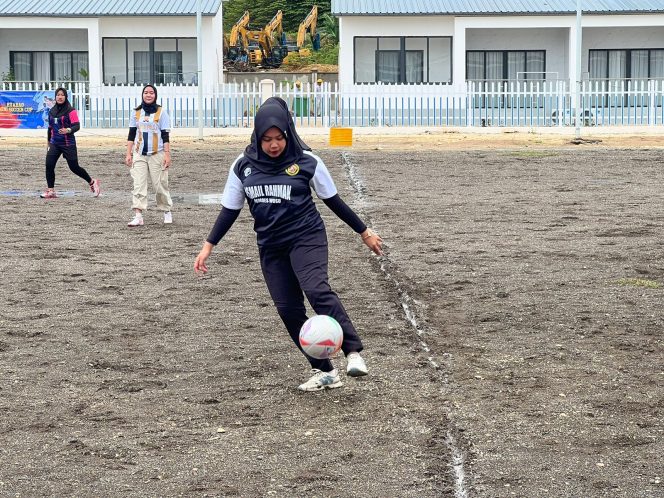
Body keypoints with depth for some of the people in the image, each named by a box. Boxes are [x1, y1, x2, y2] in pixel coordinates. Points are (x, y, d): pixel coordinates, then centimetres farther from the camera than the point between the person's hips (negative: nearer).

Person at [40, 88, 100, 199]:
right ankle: (50, 191, -2)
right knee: (49, 165, -8)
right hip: (54, 144, 5)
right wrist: (48, 142, 24)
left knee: (74, 167, -1)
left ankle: (92, 182, 21)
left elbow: (77, 126, -13)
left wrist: (68, 130, -32)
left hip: (68, 144, -5)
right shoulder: (52, 111, 11)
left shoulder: (70, 111, -7)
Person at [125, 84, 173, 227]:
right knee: (138, 186, -8)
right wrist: (128, 154, 5)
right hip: (139, 154, 2)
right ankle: (138, 216, -13)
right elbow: (131, 134, 11)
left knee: (160, 185, 1)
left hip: (157, 154, -2)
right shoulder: (136, 112, 9)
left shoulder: (161, 112, 1)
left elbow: (165, 135, -2)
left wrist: (167, 154, -10)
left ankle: (166, 211, 21)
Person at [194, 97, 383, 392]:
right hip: (271, 246, 4)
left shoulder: (307, 162, -8)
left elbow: (332, 200, 3)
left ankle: (353, 353, -26)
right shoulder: (243, 166, -1)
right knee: (288, 309, -2)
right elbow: (230, 209, 8)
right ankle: (324, 372, 7)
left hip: (306, 237, -4)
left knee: (316, 290, -28)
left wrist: (364, 231, 9)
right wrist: (208, 245, 3)